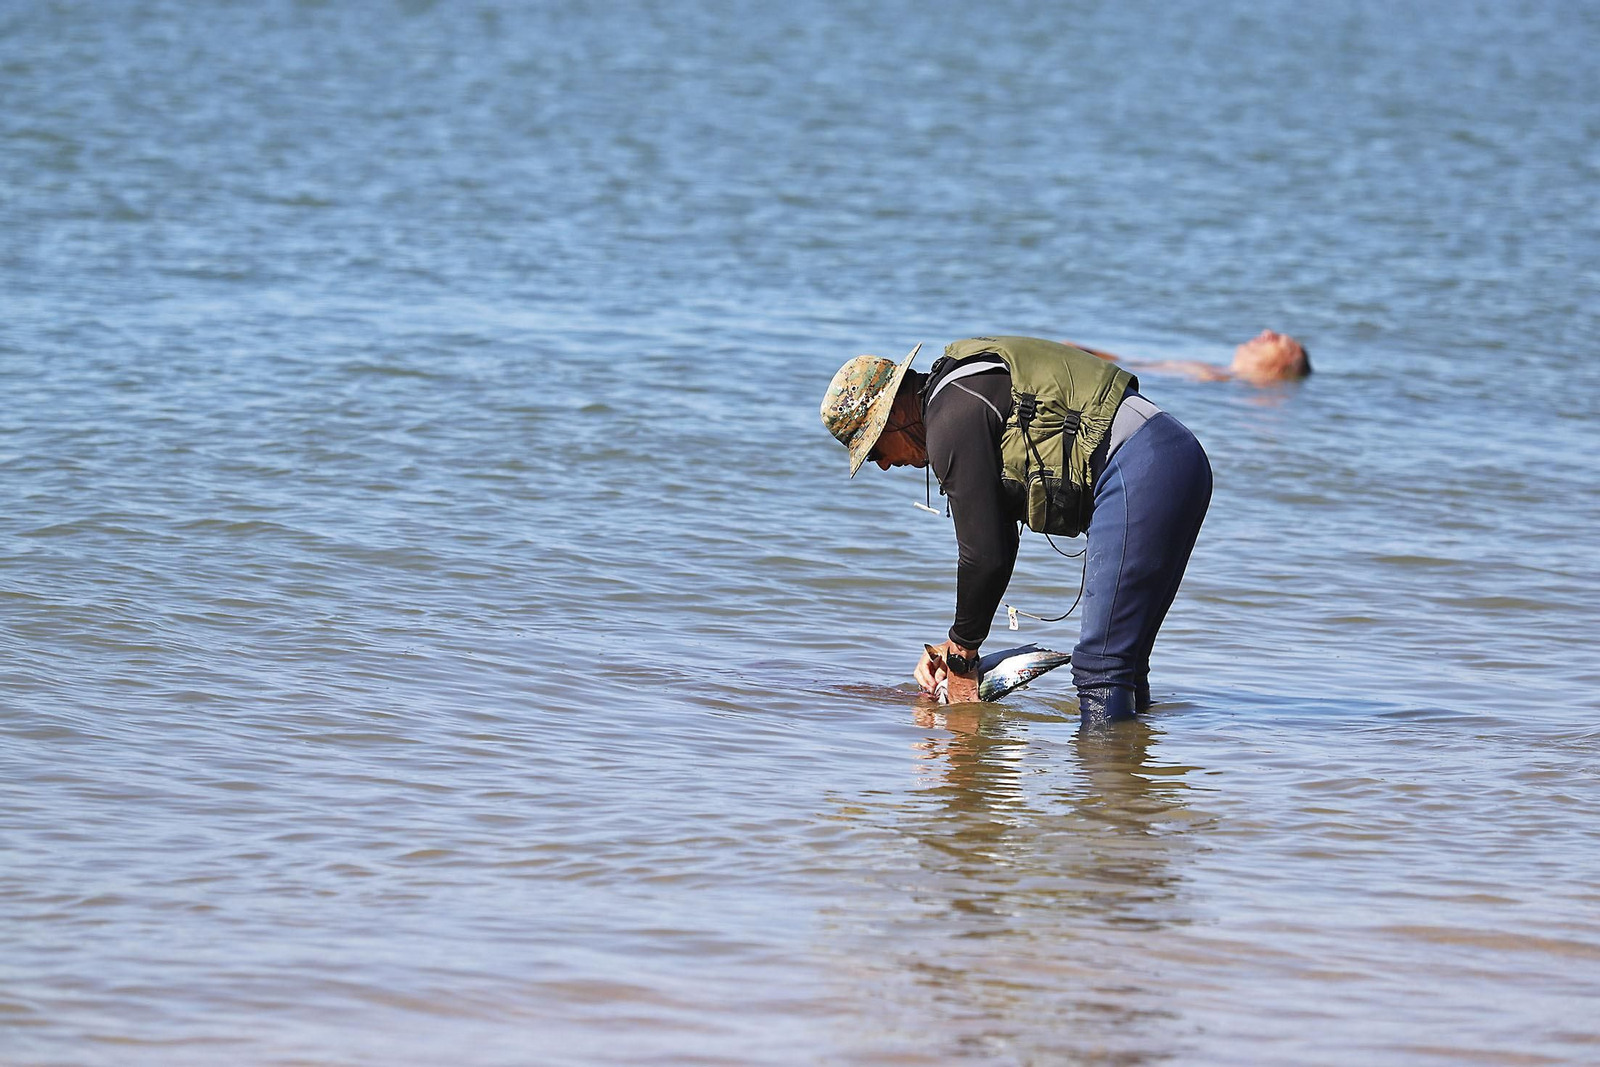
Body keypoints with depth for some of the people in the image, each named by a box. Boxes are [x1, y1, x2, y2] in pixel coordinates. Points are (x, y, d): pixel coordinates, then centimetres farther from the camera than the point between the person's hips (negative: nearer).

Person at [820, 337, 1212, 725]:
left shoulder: (951, 422, -9)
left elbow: (985, 553, -9)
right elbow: (997, 540, 26)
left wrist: (962, 653, 4)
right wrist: (955, 645, 22)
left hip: (1140, 472, -11)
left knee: (1101, 667, -11)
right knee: (1120, 657, 16)